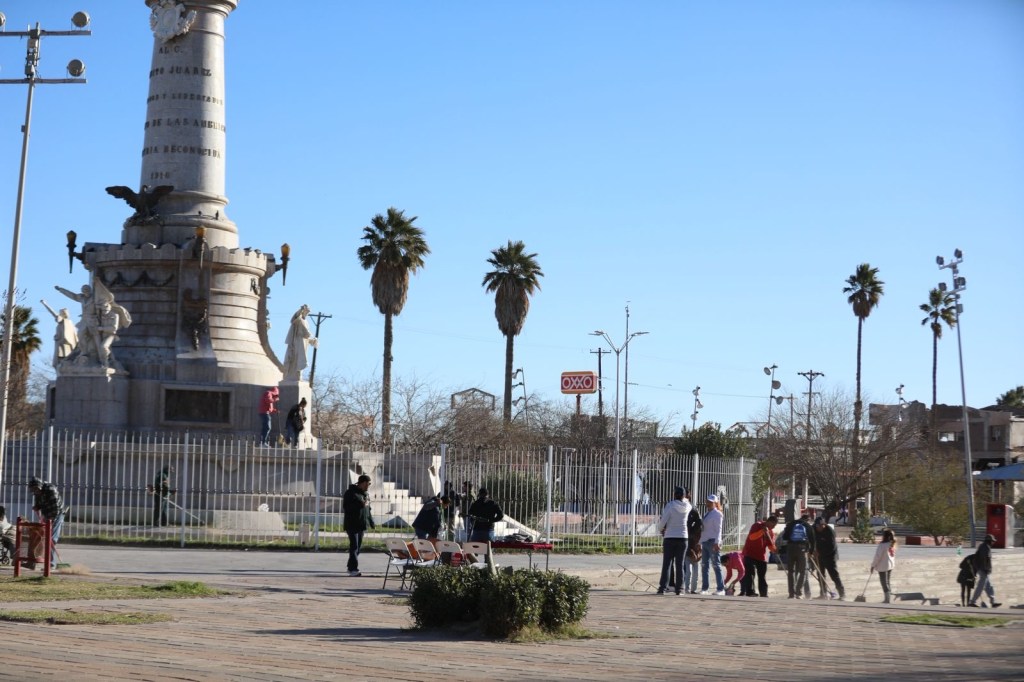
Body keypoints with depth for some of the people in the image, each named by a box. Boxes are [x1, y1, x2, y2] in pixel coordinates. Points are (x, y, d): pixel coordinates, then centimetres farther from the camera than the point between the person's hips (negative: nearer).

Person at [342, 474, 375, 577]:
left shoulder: (366, 494, 17)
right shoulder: (351, 493, -9)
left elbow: (368, 509, 24)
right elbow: (346, 507, -17)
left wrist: (372, 523, 24)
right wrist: (360, 505, -22)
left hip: (362, 525, 8)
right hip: (352, 525, -8)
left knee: (358, 547, 10)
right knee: (354, 546, -11)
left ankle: (351, 567, 19)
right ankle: (353, 569, -12)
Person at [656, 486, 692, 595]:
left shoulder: (670, 505, -11)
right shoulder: (687, 507, 0)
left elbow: (663, 521, -11)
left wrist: (660, 529, 7)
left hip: (669, 538, -3)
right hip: (682, 538, 3)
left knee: (666, 564, 0)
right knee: (679, 564, 6)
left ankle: (662, 588, -5)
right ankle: (679, 589, 3)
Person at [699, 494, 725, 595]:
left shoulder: (717, 514, -3)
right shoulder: (706, 514, 19)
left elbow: (718, 529, -10)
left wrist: (716, 542, -19)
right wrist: (700, 543, 17)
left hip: (713, 542, -8)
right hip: (705, 542, 8)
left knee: (716, 565, -8)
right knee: (704, 565, 7)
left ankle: (720, 589, -8)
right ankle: (704, 588, 12)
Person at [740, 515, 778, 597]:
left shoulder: (771, 532, 9)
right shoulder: (757, 526, -7)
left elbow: (771, 546, 6)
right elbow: (751, 537, -21)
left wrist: (775, 550, -15)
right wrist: (762, 531, -30)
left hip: (762, 556, 6)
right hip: (750, 555, -6)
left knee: (763, 577, 7)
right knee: (749, 573, -11)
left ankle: (764, 594, 10)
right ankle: (749, 592, -13)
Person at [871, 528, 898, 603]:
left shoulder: (882, 545, -23)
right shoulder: (892, 544, 0)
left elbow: (877, 556, -19)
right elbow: (893, 555, 8)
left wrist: (873, 565, -9)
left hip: (883, 566, -8)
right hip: (891, 565, 8)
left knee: (884, 583, 1)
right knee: (888, 582, 18)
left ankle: (887, 600, 3)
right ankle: (889, 599, 26)